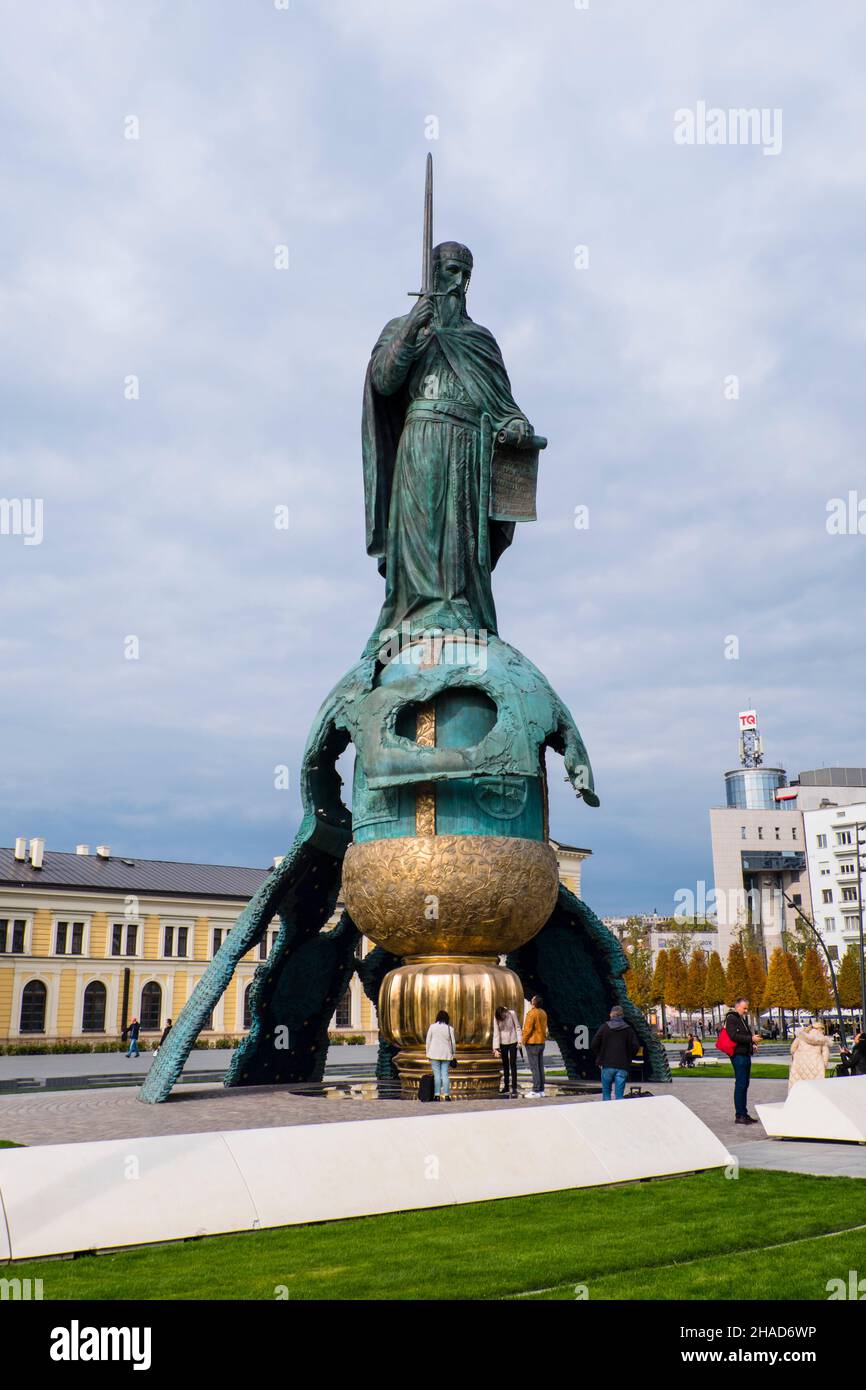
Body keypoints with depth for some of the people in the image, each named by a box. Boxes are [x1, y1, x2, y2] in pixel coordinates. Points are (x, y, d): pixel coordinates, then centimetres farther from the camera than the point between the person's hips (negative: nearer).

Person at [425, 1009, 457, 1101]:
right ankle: (446, 1095, 0)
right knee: (445, 1074, 3)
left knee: (436, 1074, 1)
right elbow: (453, 1042, 1)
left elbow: (428, 1041, 2)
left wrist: (428, 1053, 10)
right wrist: (453, 1053, 15)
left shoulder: (432, 1027, -2)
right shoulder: (449, 1029, -3)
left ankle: (437, 1095, -2)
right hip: (446, 1055, 0)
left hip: (434, 1054, 0)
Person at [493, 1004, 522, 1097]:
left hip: (512, 1042, -2)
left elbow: (517, 1027, -6)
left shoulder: (512, 1014, -15)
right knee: (505, 1065, 9)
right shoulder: (496, 1018, -11)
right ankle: (506, 1087, 18)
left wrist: (519, 1040, -11)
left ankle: (514, 1087, -3)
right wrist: (496, 1048, -15)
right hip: (503, 1043, 2)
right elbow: (496, 1033, -12)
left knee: (513, 1064, -5)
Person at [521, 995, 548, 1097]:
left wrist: (524, 1040, -6)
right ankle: (541, 1089, 14)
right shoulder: (543, 1013, 10)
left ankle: (536, 1091, -8)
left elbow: (528, 1029, -18)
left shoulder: (532, 1013, -17)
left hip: (532, 1043, -8)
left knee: (534, 1067, -7)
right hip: (541, 1042, 8)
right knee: (540, 1066, 11)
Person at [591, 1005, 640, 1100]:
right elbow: (635, 1045, -4)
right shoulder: (628, 1029, 2)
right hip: (622, 1066, 0)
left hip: (607, 1065, 0)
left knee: (606, 1092, 12)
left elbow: (594, 1044, -3)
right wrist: (628, 1058, 10)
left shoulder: (604, 1027, 0)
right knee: (619, 1095, 2)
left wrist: (599, 1058, 10)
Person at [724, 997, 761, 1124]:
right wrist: (751, 1039, -22)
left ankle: (744, 1114, 17)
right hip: (738, 1055, -9)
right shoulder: (731, 1019, -8)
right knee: (740, 1084, -9)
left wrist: (752, 1043, 9)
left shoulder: (743, 1019, 20)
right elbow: (734, 1036, -19)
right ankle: (739, 1115, -7)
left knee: (744, 1084, 11)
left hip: (746, 1054, 9)